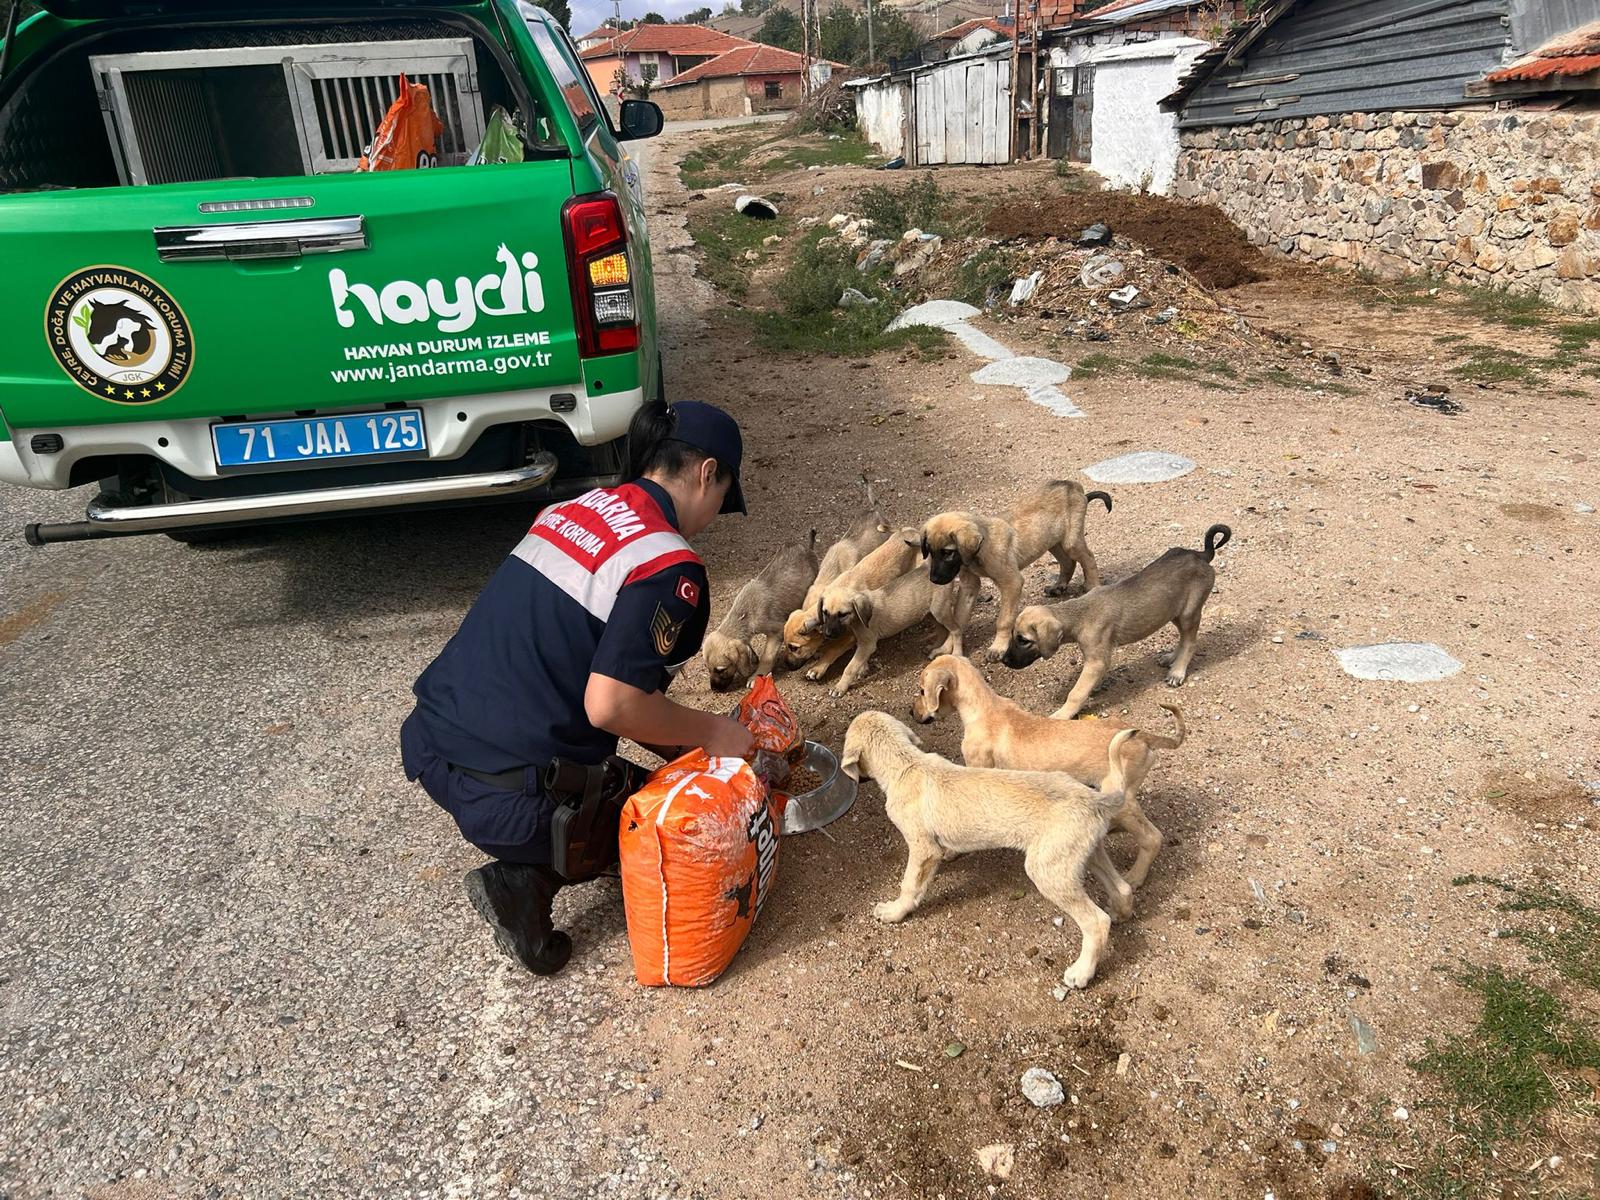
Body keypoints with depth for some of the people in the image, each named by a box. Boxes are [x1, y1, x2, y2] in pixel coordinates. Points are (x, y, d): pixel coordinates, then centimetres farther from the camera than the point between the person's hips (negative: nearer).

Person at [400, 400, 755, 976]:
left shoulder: (574, 508, 9)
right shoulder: (671, 567, -16)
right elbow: (610, 705, -24)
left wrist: (674, 739, 21)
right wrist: (708, 732, -6)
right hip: (506, 793, -8)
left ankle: (527, 862, 10)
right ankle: (530, 879, -1)